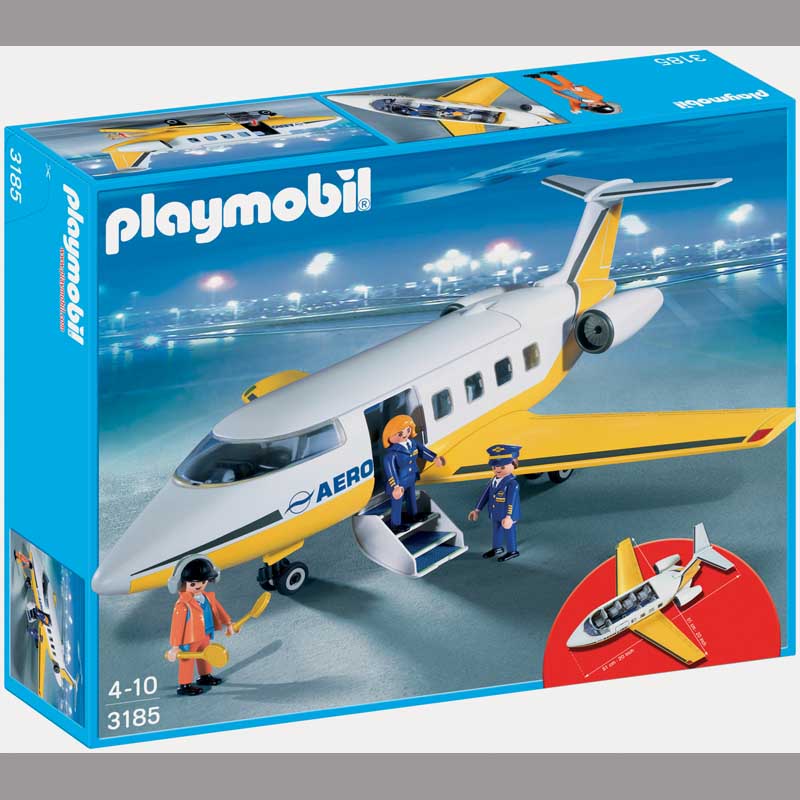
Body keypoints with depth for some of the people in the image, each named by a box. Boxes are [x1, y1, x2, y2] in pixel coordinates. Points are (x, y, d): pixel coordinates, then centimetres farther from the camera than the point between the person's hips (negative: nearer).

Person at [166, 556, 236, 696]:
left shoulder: (207, 597, -6)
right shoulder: (182, 605, -30)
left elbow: (217, 609, 11)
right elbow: (177, 626, -28)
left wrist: (228, 624, 21)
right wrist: (174, 647, -26)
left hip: (205, 636, 8)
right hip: (189, 640, -8)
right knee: (187, 661, 4)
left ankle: (204, 676, 47)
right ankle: (184, 685, 17)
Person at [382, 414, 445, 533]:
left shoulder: (413, 442, -13)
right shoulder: (392, 453, -36)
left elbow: (422, 450, 6)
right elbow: (390, 470, -38)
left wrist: (435, 458, 13)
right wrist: (395, 486, -44)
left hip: (411, 478, 7)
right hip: (400, 482, -7)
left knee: (411, 498, 31)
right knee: (397, 502, 13)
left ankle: (414, 515, 57)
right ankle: (396, 524, 34)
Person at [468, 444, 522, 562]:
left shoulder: (512, 484, -24)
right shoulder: (493, 481, 0)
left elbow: (511, 501, -28)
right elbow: (486, 495, 8)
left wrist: (508, 516, -32)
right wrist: (477, 509, 12)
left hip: (507, 516, -8)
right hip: (495, 515, 8)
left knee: (509, 532, 8)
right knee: (496, 531, 23)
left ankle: (512, 551, 25)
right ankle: (496, 548, 42)